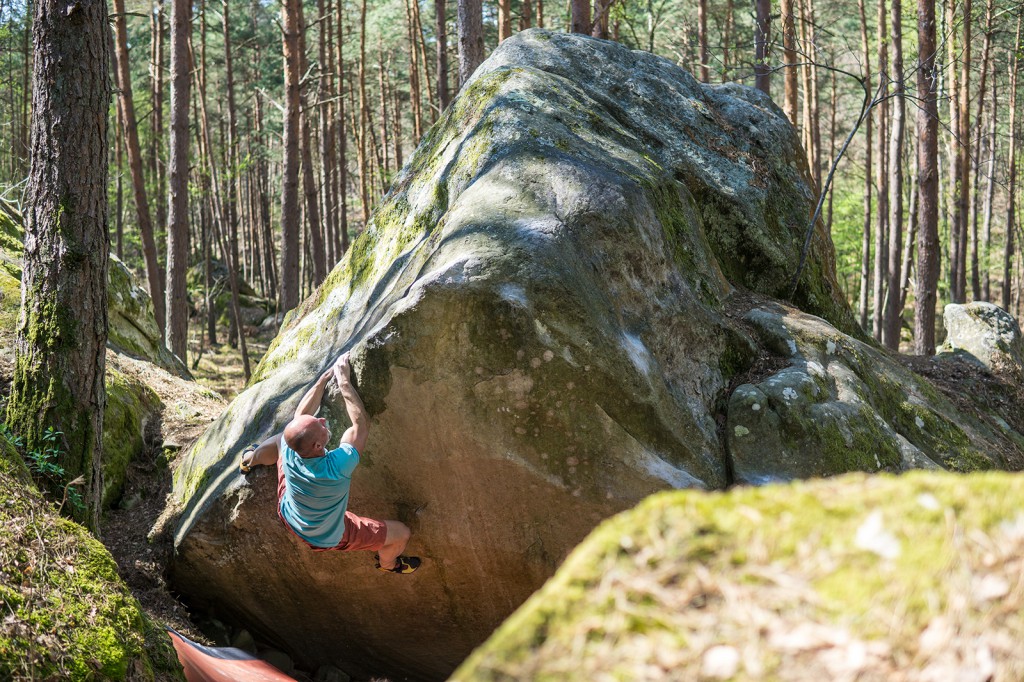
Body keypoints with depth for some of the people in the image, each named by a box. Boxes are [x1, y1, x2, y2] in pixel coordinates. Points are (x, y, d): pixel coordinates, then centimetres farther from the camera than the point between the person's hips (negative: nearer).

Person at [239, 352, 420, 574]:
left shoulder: (288, 451, -32)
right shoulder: (337, 467, -45)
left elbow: (301, 413, -12)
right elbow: (362, 423, -32)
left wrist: (325, 377, -12)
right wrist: (344, 381, -28)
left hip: (288, 515, 4)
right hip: (329, 537, -4)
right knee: (402, 533, 9)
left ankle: (249, 460, 45)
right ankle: (388, 563, 43)